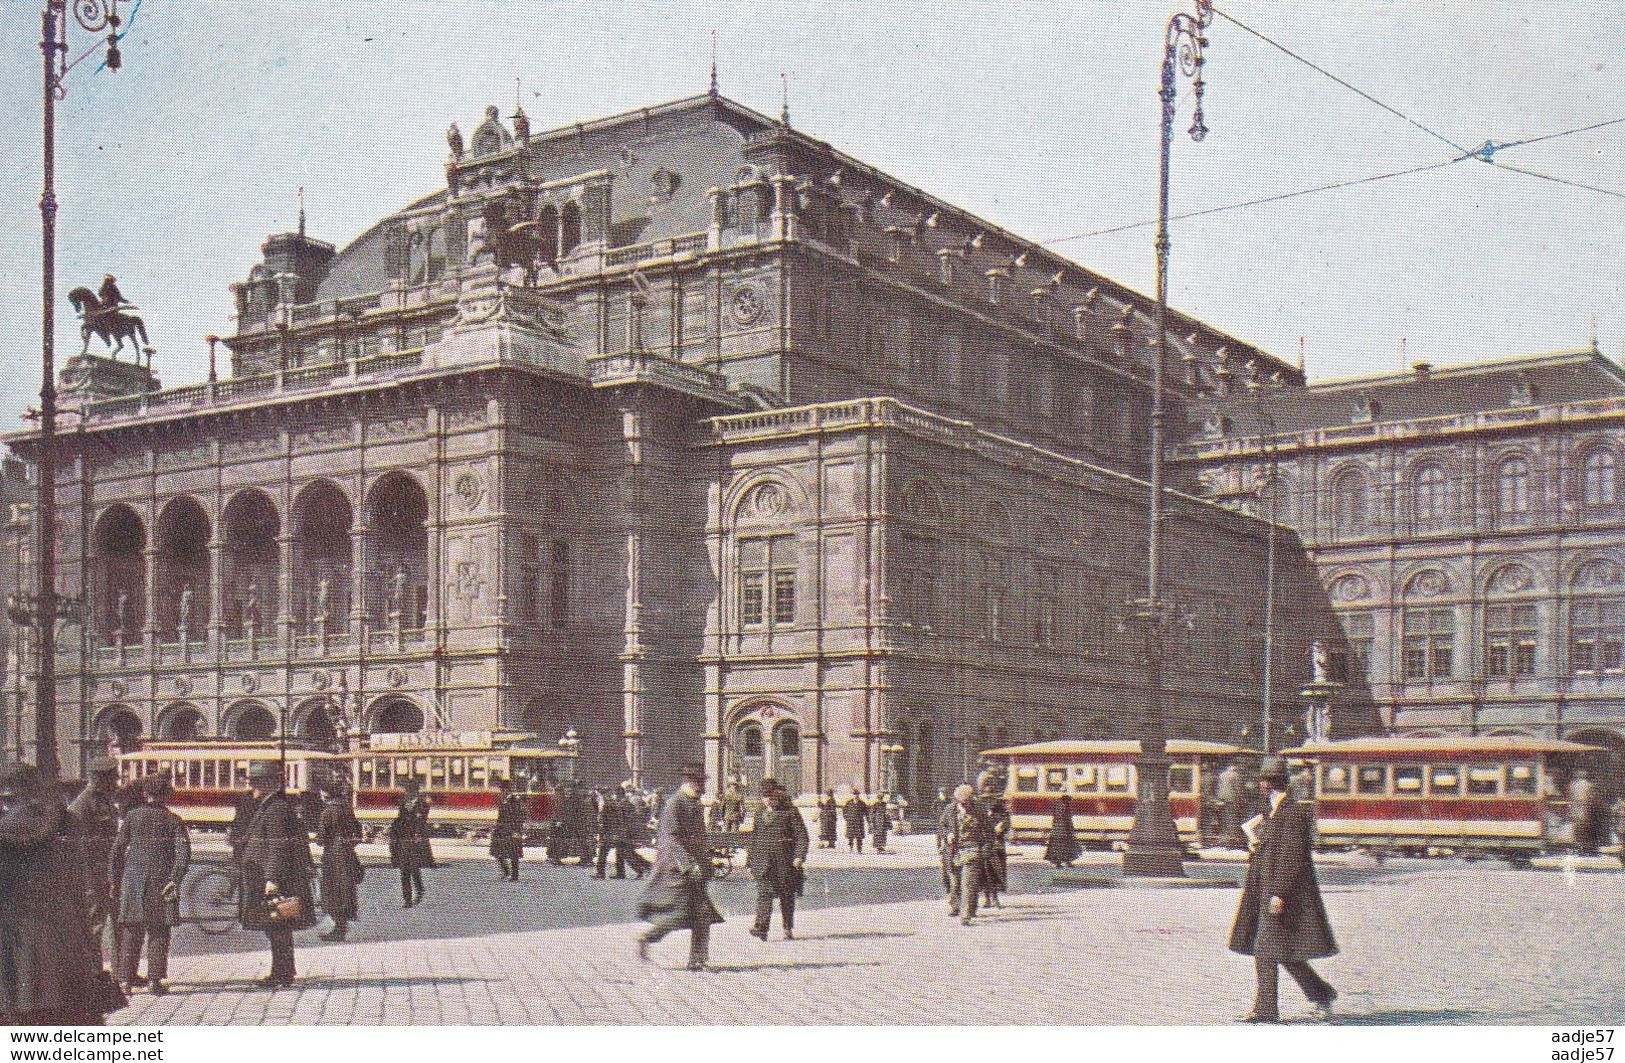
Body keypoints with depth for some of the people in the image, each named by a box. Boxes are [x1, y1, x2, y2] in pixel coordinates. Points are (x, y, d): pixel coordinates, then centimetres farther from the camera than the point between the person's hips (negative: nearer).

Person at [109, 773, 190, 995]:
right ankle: (155, 979, 1)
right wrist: (175, 879, -9)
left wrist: (115, 877, 8)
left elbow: (118, 848, 3)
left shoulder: (133, 816, 5)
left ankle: (125, 979, 5)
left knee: (131, 931, 7)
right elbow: (184, 852, -8)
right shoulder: (173, 820, 3)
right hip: (161, 881, -1)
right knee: (159, 931, 5)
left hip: (133, 879, 1)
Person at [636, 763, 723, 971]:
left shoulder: (696, 805, 16)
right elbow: (671, 838, -19)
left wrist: (706, 864, 21)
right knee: (677, 912, -8)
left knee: (702, 916, 3)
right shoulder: (674, 804, -13)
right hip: (676, 868, -9)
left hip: (694, 870, 9)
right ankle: (645, 939, 13)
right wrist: (688, 864, -24)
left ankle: (698, 960, 7)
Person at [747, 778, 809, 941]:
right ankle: (761, 927, -25)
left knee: (787, 895, 5)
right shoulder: (760, 815, 14)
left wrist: (799, 856, -14)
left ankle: (788, 929, 17)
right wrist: (750, 861, 15)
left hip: (785, 860, -2)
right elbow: (753, 839, 20)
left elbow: (802, 835, -2)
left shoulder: (790, 812, 1)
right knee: (764, 891, -14)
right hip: (763, 860, 2)